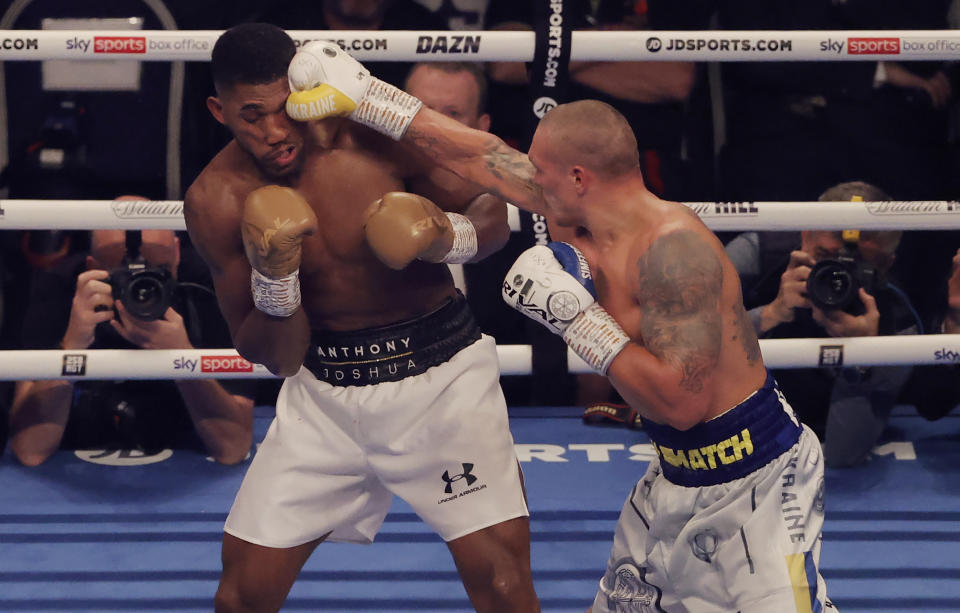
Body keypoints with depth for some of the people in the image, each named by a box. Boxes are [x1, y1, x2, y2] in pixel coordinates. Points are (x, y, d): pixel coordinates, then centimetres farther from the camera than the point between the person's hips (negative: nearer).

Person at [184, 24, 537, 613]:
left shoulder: (377, 134, -14)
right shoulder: (216, 201, -8)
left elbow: (492, 210, -1)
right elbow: (277, 358, -4)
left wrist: (446, 237, -24)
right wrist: (274, 275, -24)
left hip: (441, 371, -2)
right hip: (324, 387, 2)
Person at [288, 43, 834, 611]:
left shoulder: (674, 246, -28)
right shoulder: (588, 220, -1)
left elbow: (681, 403, -32)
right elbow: (484, 158, 9)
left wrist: (579, 318, -26)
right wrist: (364, 96, 12)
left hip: (757, 478, -9)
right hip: (677, 474, 9)